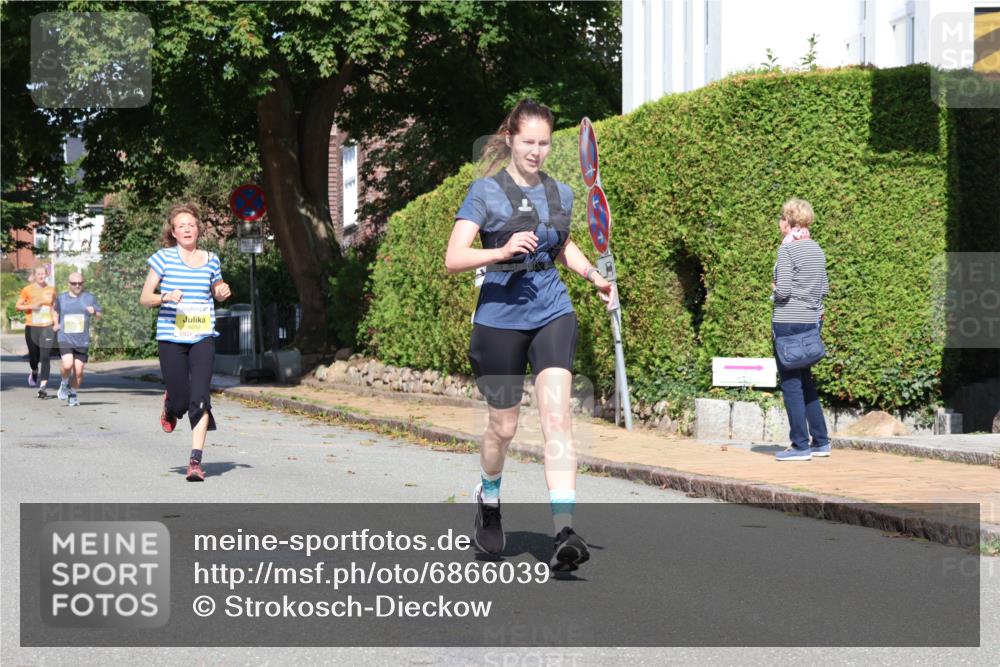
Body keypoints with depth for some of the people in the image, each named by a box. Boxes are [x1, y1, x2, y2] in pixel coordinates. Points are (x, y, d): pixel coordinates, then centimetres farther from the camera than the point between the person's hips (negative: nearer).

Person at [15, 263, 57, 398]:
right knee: (34, 356, 6)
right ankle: (34, 372, 42)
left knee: (45, 358, -9)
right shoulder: (27, 290, 0)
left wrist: (56, 322, 12)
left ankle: (42, 387, -11)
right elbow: (18, 305, 3)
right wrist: (31, 306, -14)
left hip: (47, 327, 0)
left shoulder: (51, 290, 6)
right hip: (31, 327, 0)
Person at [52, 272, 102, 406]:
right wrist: (56, 324, 11)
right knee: (67, 365, -21)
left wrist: (94, 312, -11)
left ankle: (73, 395, 21)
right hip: (65, 339, -1)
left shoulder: (90, 298, 6)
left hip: (82, 341, 1)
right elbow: (57, 312, 28)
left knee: (79, 371, 0)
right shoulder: (61, 298, 9)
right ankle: (65, 383, 9)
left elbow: (99, 317, 11)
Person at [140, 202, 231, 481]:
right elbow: (144, 298, 2)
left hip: (203, 338, 1)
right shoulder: (164, 258, 0)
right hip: (171, 338, -1)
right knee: (181, 401, 1)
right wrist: (165, 297, -18)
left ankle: (196, 460, -13)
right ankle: (170, 406, 41)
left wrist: (223, 293, 2)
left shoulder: (211, 260, 8)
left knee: (200, 398, -14)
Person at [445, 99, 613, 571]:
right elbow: (453, 259, -13)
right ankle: (488, 498, 39)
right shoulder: (486, 192, -5)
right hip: (500, 317, -3)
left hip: (552, 315, 3)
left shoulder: (560, 194, 10)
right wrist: (502, 252, -28)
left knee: (557, 415, -14)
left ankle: (564, 530, -20)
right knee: (503, 425, 8)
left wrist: (594, 275, 14)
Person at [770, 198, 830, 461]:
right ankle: (821, 441, 19)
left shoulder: (787, 249, -13)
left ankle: (800, 445, 1)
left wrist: (774, 289, 2)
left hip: (789, 321, -8)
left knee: (790, 383, -1)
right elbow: (824, 288, 14)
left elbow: (782, 290, -18)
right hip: (812, 320, 8)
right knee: (805, 382, 17)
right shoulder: (817, 249, 10)